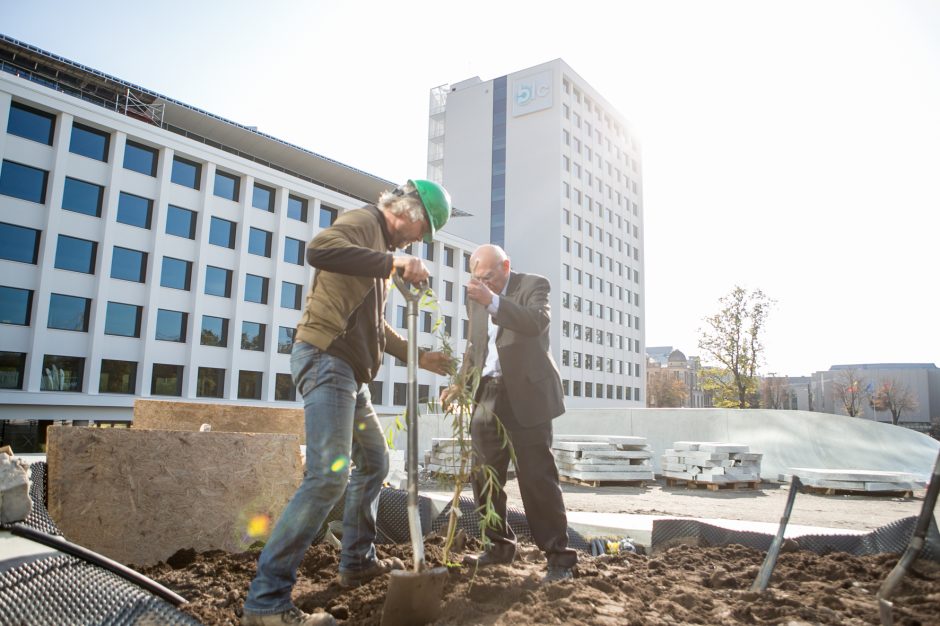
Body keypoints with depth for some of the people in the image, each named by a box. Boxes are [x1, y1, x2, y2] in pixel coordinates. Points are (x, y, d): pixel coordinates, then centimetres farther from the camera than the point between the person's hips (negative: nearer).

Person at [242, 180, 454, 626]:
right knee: (329, 475, -18)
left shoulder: (384, 246, 24)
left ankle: (358, 561, 32)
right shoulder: (363, 222, -4)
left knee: (374, 463, 19)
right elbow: (319, 249, -29)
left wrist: (416, 356, 28)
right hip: (326, 358, -11)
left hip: (351, 371, 11)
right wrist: (392, 262, -27)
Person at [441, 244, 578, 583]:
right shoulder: (476, 297, 14)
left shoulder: (534, 285, -1)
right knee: (482, 476, 6)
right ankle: (499, 546, 22)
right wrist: (460, 381, 7)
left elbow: (538, 322, -21)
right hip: (488, 394, 6)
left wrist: (493, 300, -31)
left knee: (536, 476, -7)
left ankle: (558, 555, 4)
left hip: (526, 394, -6)